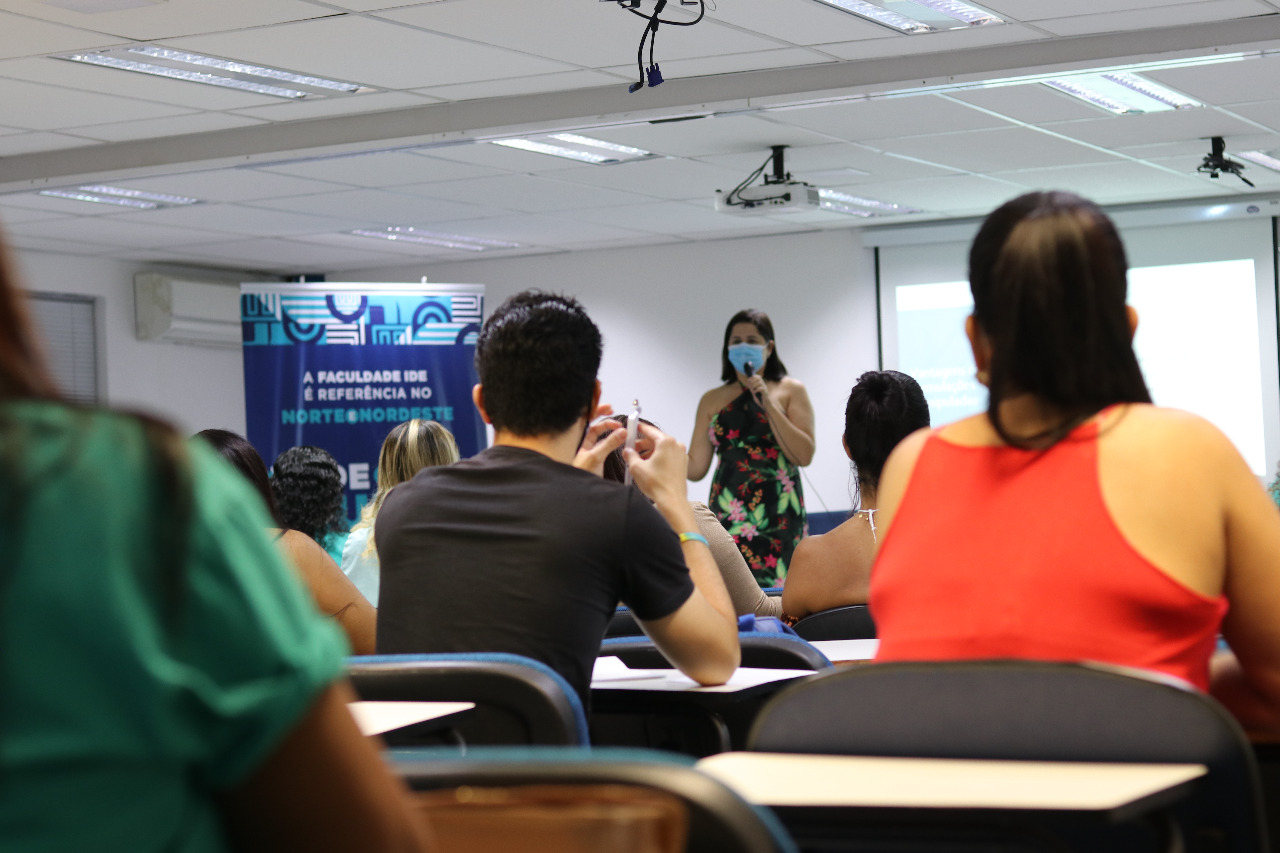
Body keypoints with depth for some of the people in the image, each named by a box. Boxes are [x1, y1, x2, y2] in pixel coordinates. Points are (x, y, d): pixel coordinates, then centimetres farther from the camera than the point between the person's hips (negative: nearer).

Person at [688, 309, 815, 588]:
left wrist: (768, 404, -7)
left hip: (778, 517, -2)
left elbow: (804, 456, -4)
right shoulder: (712, 400, 14)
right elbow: (695, 467, 10)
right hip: (728, 514, 2)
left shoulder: (791, 391, 8)